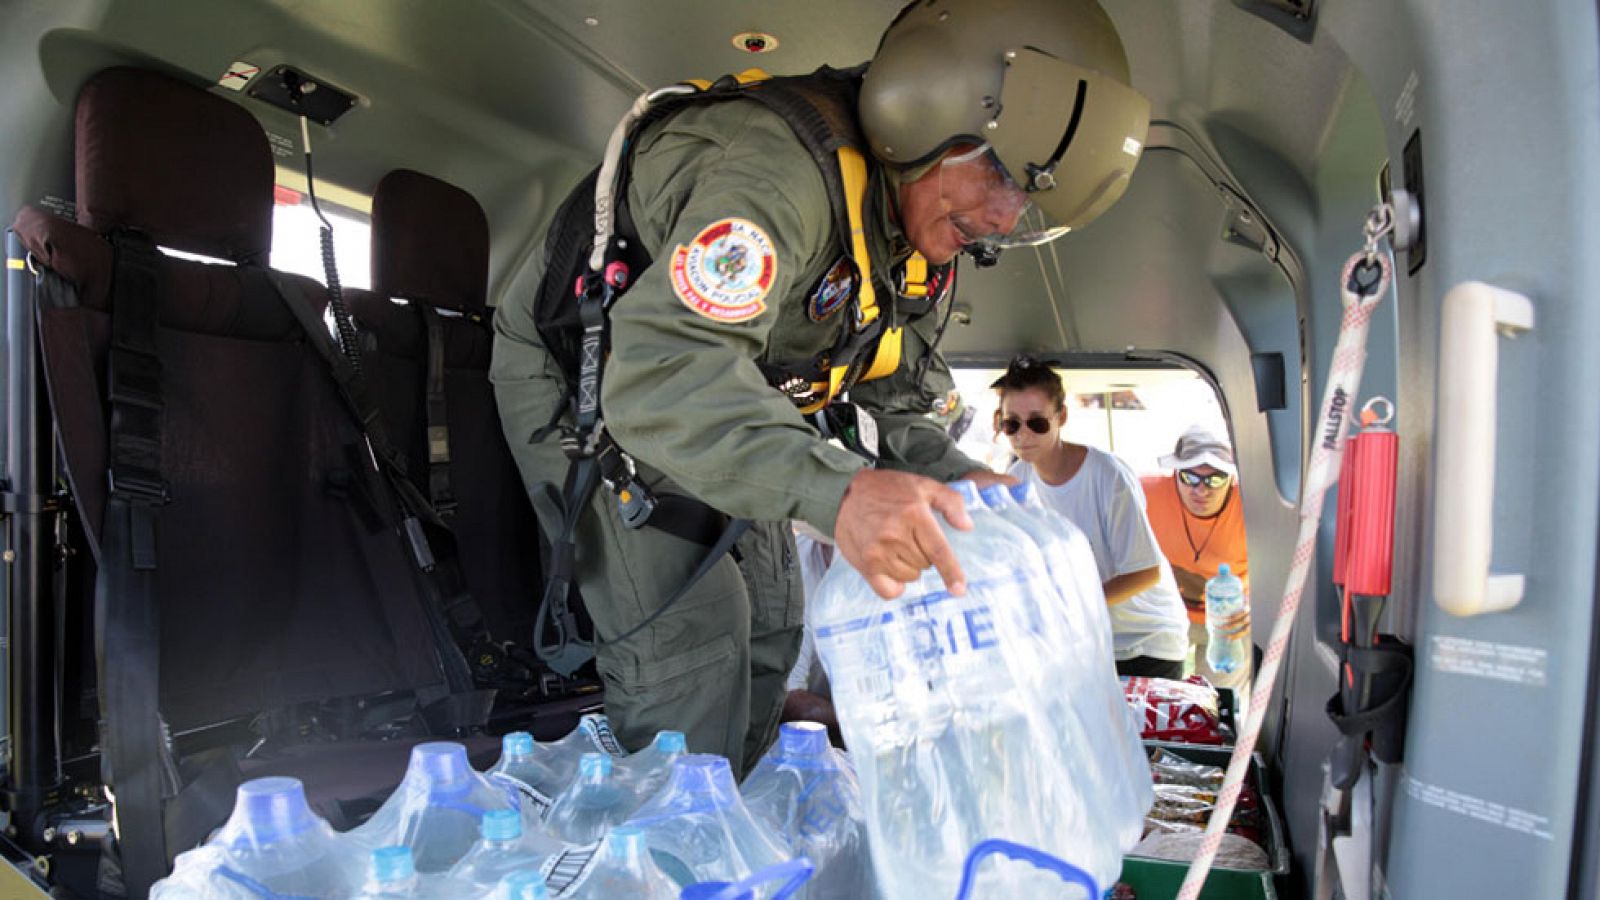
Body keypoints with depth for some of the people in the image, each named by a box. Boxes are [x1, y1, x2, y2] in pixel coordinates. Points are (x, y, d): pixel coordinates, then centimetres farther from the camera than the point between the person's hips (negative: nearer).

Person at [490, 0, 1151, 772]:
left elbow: (879, 399, 2)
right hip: (583, 388, -8)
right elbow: (661, 368, -47)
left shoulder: (912, 240, -5)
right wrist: (833, 490, -59)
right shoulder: (784, 167, -35)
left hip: (715, 418, 9)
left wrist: (954, 477, -15)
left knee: (769, 627, 10)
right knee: (690, 636, -17)